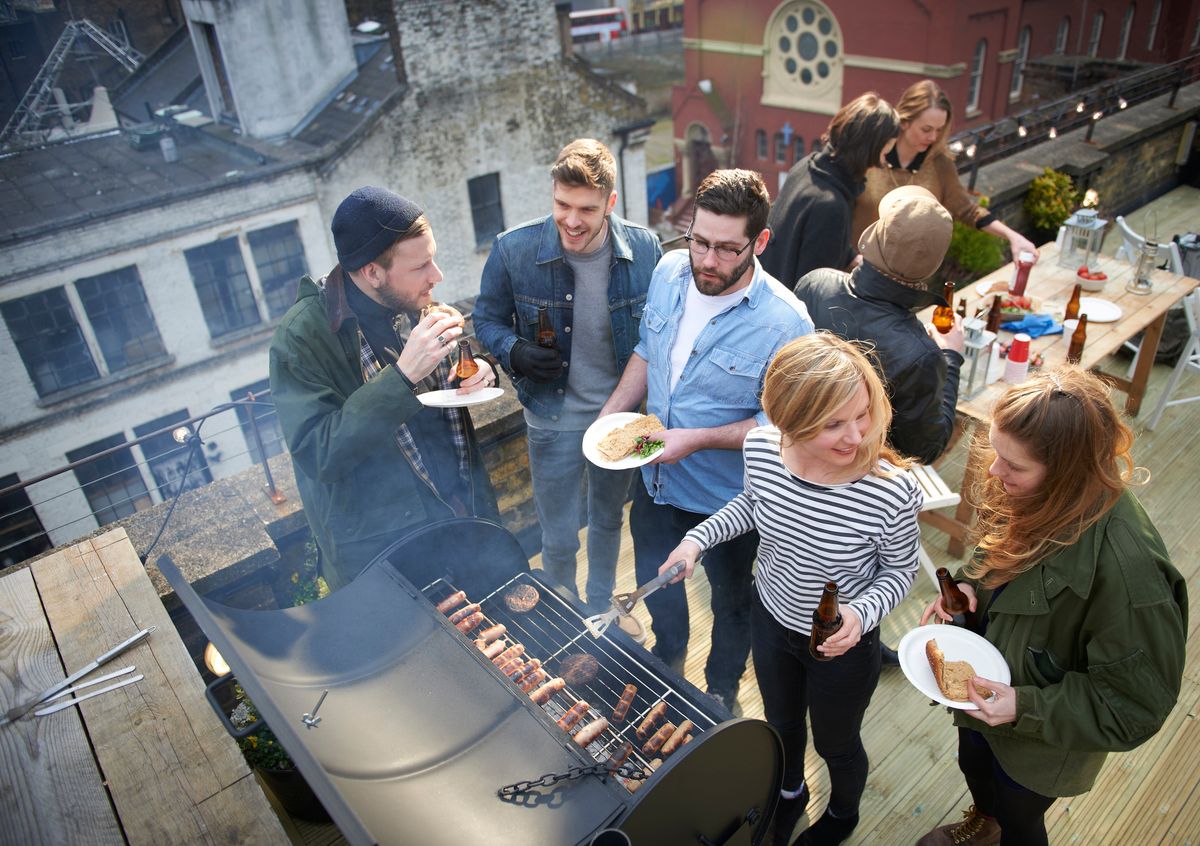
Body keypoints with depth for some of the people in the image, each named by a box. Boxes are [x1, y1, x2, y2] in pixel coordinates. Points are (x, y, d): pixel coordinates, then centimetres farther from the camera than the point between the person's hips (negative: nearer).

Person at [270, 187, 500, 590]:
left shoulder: (414, 305, -2)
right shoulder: (302, 338, -21)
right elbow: (318, 455, -27)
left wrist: (476, 375, -9)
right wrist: (403, 375, -35)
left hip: (469, 512, 6)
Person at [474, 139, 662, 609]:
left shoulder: (644, 249, -13)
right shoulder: (513, 250, -17)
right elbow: (487, 320, -2)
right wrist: (514, 352, -24)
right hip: (553, 419, -2)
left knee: (609, 521, 25)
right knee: (559, 540, 12)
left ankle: (601, 609, 52)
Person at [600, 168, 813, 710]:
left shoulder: (784, 323, -27)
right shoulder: (669, 271, -11)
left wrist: (697, 439, -28)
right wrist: (610, 415, -5)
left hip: (725, 500, -5)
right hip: (656, 480, 5)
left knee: (730, 601, 23)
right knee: (654, 582, 28)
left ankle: (722, 688, 53)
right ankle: (669, 654, 61)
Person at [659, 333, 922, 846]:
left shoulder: (892, 491, -35)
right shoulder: (760, 448, -24)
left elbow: (899, 571, -14)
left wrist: (862, 612, -32)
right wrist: (698, 538, -10)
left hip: (842, 644, -3)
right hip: (770, 619, 4)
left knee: (835, 745, 26)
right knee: (781, 724, 31)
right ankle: (791, 792, 66)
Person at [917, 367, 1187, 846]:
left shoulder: (1126, 565, -40)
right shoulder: (1032, 491, -20)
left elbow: (1134, 704, -26)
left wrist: (1027, 707, -31)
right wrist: (966, 585, -15)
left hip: (1040, 739, -6)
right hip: (984, 691, 6)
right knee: (973, 766, 34)